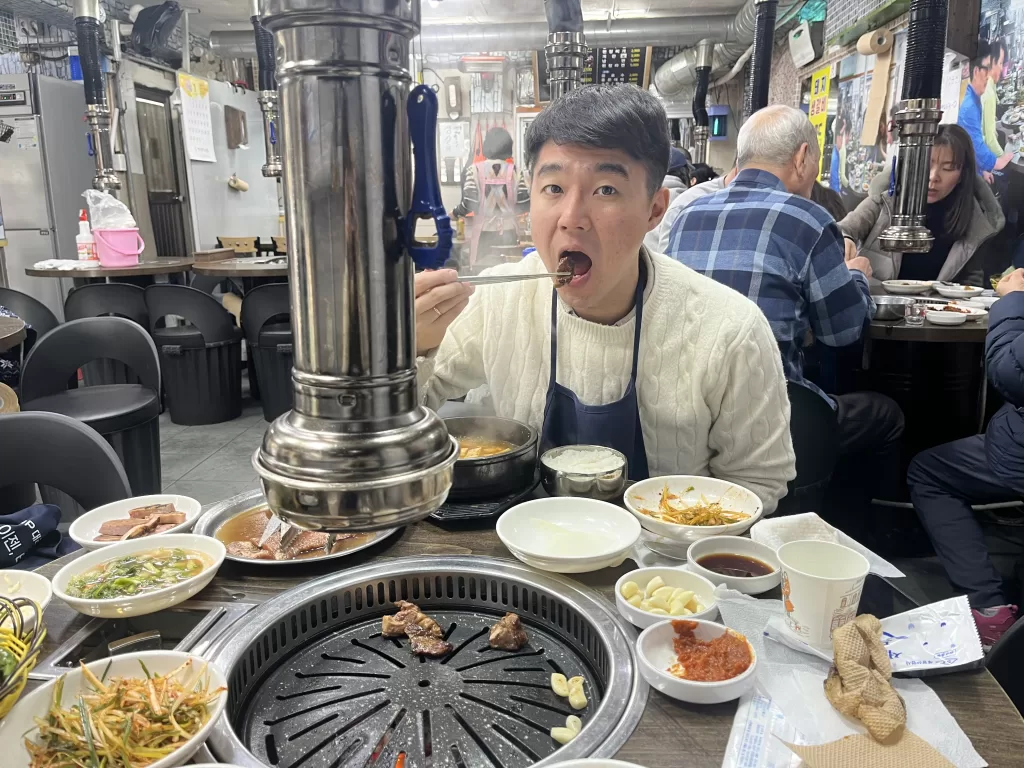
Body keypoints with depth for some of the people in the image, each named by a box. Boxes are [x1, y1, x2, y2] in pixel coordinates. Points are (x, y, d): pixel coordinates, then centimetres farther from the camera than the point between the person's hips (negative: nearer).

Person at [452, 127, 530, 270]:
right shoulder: (514, 171, 0)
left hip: (483, 232, -1)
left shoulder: (475, 170, -5)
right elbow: (525, 204, -4)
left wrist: (455, 213, 7)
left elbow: (470, 202, -12)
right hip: (508, 232, 2)